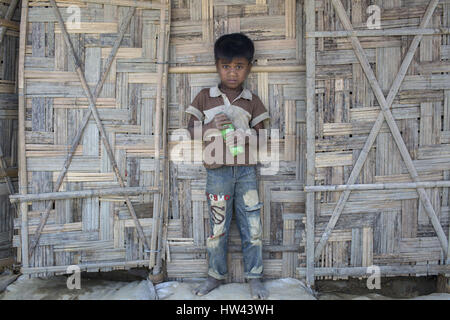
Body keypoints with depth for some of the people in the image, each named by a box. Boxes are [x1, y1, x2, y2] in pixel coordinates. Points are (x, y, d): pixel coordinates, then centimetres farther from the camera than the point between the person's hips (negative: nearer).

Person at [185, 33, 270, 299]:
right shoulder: (205, 98, 7)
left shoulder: (252, 101, 9)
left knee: (253, 226, 3)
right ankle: (217, 275, 24)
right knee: (218, 226, 7)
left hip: (246, 170, 1)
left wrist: (247, 136, -13)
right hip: (218, 170, 0)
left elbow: (261, 135, 8)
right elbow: (191, 130, 6)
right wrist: (211, 126, -12)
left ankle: (254, 277, 18)